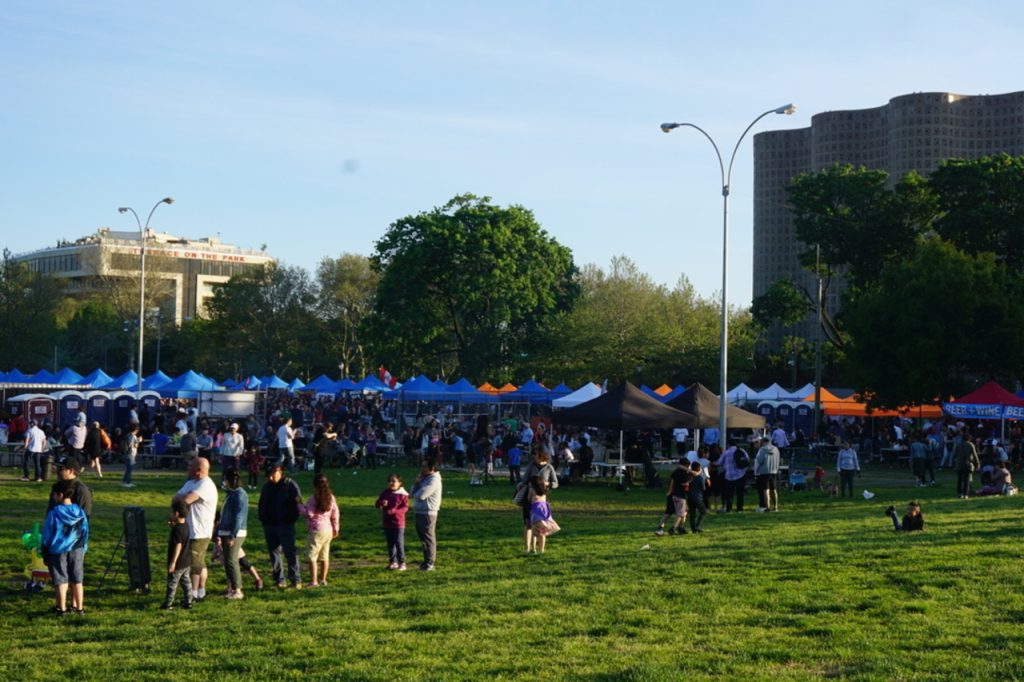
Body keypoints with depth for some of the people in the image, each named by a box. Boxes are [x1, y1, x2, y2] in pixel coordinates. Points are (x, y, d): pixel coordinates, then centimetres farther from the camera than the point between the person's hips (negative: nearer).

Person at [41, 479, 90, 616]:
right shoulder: (80, 512, -2)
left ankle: (62, 608, 7)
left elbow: (47, 535, -5)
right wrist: (83, 549, 17)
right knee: (77, 580, 10)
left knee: (61, 580, 4)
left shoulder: (54, 513, -13)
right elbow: (85, 533, 6)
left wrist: (45, 554, 6)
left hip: (58, 551, -3)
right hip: (77, 551, 3)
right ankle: (79, 607, 15)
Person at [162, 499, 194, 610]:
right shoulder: (185, 525, 3)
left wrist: (173, 562, -22)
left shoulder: (177, 529, -23)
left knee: (172, 584, 2)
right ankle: (188, 602, 19)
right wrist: (173, 524, 10)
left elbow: (178, 546, -25)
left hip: (178, 563, -8)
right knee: (186, 581, 16)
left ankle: (168, 604, 9)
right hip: (187, 562, 8)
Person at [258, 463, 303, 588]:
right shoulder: (267, 486, 11)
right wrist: (263, 519, 10)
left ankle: (296, 580, -8)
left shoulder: (290, 485, -6)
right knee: (274, 553, 8)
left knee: (290, 552, -9)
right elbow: (262, 504, 20)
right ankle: (279, 580, 14)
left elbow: (297, 502, -7)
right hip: (269, 525, 6)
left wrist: (291, 518, -12)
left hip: (285, 525, -6)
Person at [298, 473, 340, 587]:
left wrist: (299, 505, -5)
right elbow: (335, 514, 11)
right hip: (328, 530, 7)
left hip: (316, 530, -7)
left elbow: (309, 513, -18)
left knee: (312, 556, -2)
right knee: (324, 556, 15)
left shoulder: (313, 498, -13)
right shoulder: (331, 498, 7)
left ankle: (314, 581, -7)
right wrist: (335, 528, 21)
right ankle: (323, 580, 21)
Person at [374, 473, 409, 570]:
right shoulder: (384, 493, 7)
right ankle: (392, 562, 19)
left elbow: (405, 507, -12)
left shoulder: (403, 494, -7)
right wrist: (381, 503, -16)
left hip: (398, 523, -5)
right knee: (390, 543, 11)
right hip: (387, 523, 5)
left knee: (399, 543, -4)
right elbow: (376, 504, 9)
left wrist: (394, 511, -26)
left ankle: (402, 563, 2)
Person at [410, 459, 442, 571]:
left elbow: (421, 495, -22)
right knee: (422, 538, 15)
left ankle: (430, 563, -2)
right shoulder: (424, 478, 17)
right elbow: (412, 493, 13)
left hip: (428, 513, -10)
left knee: (428, 538, -5)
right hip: (419, 512, 10)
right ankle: (427, 561, 23)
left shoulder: (433, 480, -14)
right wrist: (416, 483, -2)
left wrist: (413, 494, 0)